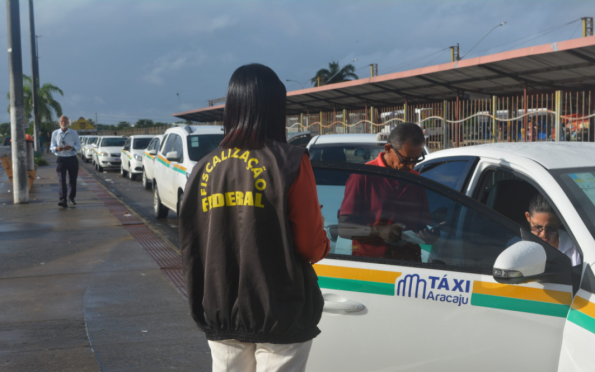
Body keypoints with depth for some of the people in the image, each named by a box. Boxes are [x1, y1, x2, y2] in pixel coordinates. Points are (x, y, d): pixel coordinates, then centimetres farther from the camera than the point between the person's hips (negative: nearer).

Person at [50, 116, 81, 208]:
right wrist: (57, 148, -18)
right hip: (61, 159, -1)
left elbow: (78, 146, 4)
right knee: (61, 180, -14)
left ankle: (71, 197, 32)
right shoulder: (55, 133, 6)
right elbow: (52, 148, 6)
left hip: (72, 159, 1)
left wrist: (71, 147, -18)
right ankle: (63, 200, -21)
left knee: (73, 180, 10)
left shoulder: (74, 133, 5)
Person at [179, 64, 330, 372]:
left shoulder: (204, 168, 1)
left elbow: (191, 247, 7)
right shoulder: (289, 163, -13)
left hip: (220, 315, 5)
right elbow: (311, 245, -11)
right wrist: (324, 245, 11)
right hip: (279, 315, -4)